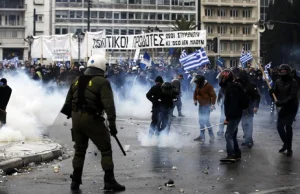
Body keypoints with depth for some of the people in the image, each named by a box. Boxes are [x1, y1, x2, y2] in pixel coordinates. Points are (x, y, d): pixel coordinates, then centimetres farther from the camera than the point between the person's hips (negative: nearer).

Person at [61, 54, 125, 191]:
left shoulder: (77, 81, 13)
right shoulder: (102, 82, -7)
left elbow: (68, 102, 17)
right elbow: (108, 104, -16)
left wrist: (70, 114, 28)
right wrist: (112, 123, -16)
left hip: (76, 117, 7)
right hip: (91, 118, -6)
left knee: (79, 149, 19)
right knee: (105, 149, 2)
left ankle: (75, 181, 21)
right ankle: (109, 181, -1)